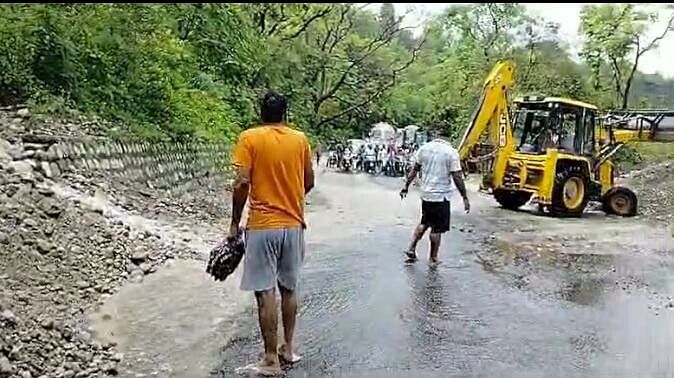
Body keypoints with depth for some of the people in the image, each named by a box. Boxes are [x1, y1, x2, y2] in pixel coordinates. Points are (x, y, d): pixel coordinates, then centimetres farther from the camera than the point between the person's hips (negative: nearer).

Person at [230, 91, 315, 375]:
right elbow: (309, 182, 9)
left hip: (262, 226, -4)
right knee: (289, 288, 17)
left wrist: (235, 222, -4)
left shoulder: (249, 138, -6)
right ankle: (288, 348, 27)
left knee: (265, 293, 1)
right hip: (294, 225, 4)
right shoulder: (300, 139, 4)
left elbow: (242, 183, -14)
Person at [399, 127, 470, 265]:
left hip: (426, 193, 5)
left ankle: (411, 249, 19)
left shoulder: (424, 148, 1)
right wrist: (465, 198, -7)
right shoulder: (451, 153, -11)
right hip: (442, 195, -5)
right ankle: (433, 259, 15)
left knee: (424, 223, 23)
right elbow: (457, 177, -13)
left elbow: (414, 170, 6)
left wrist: (406, 187, 16)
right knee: (437, 228, 6)